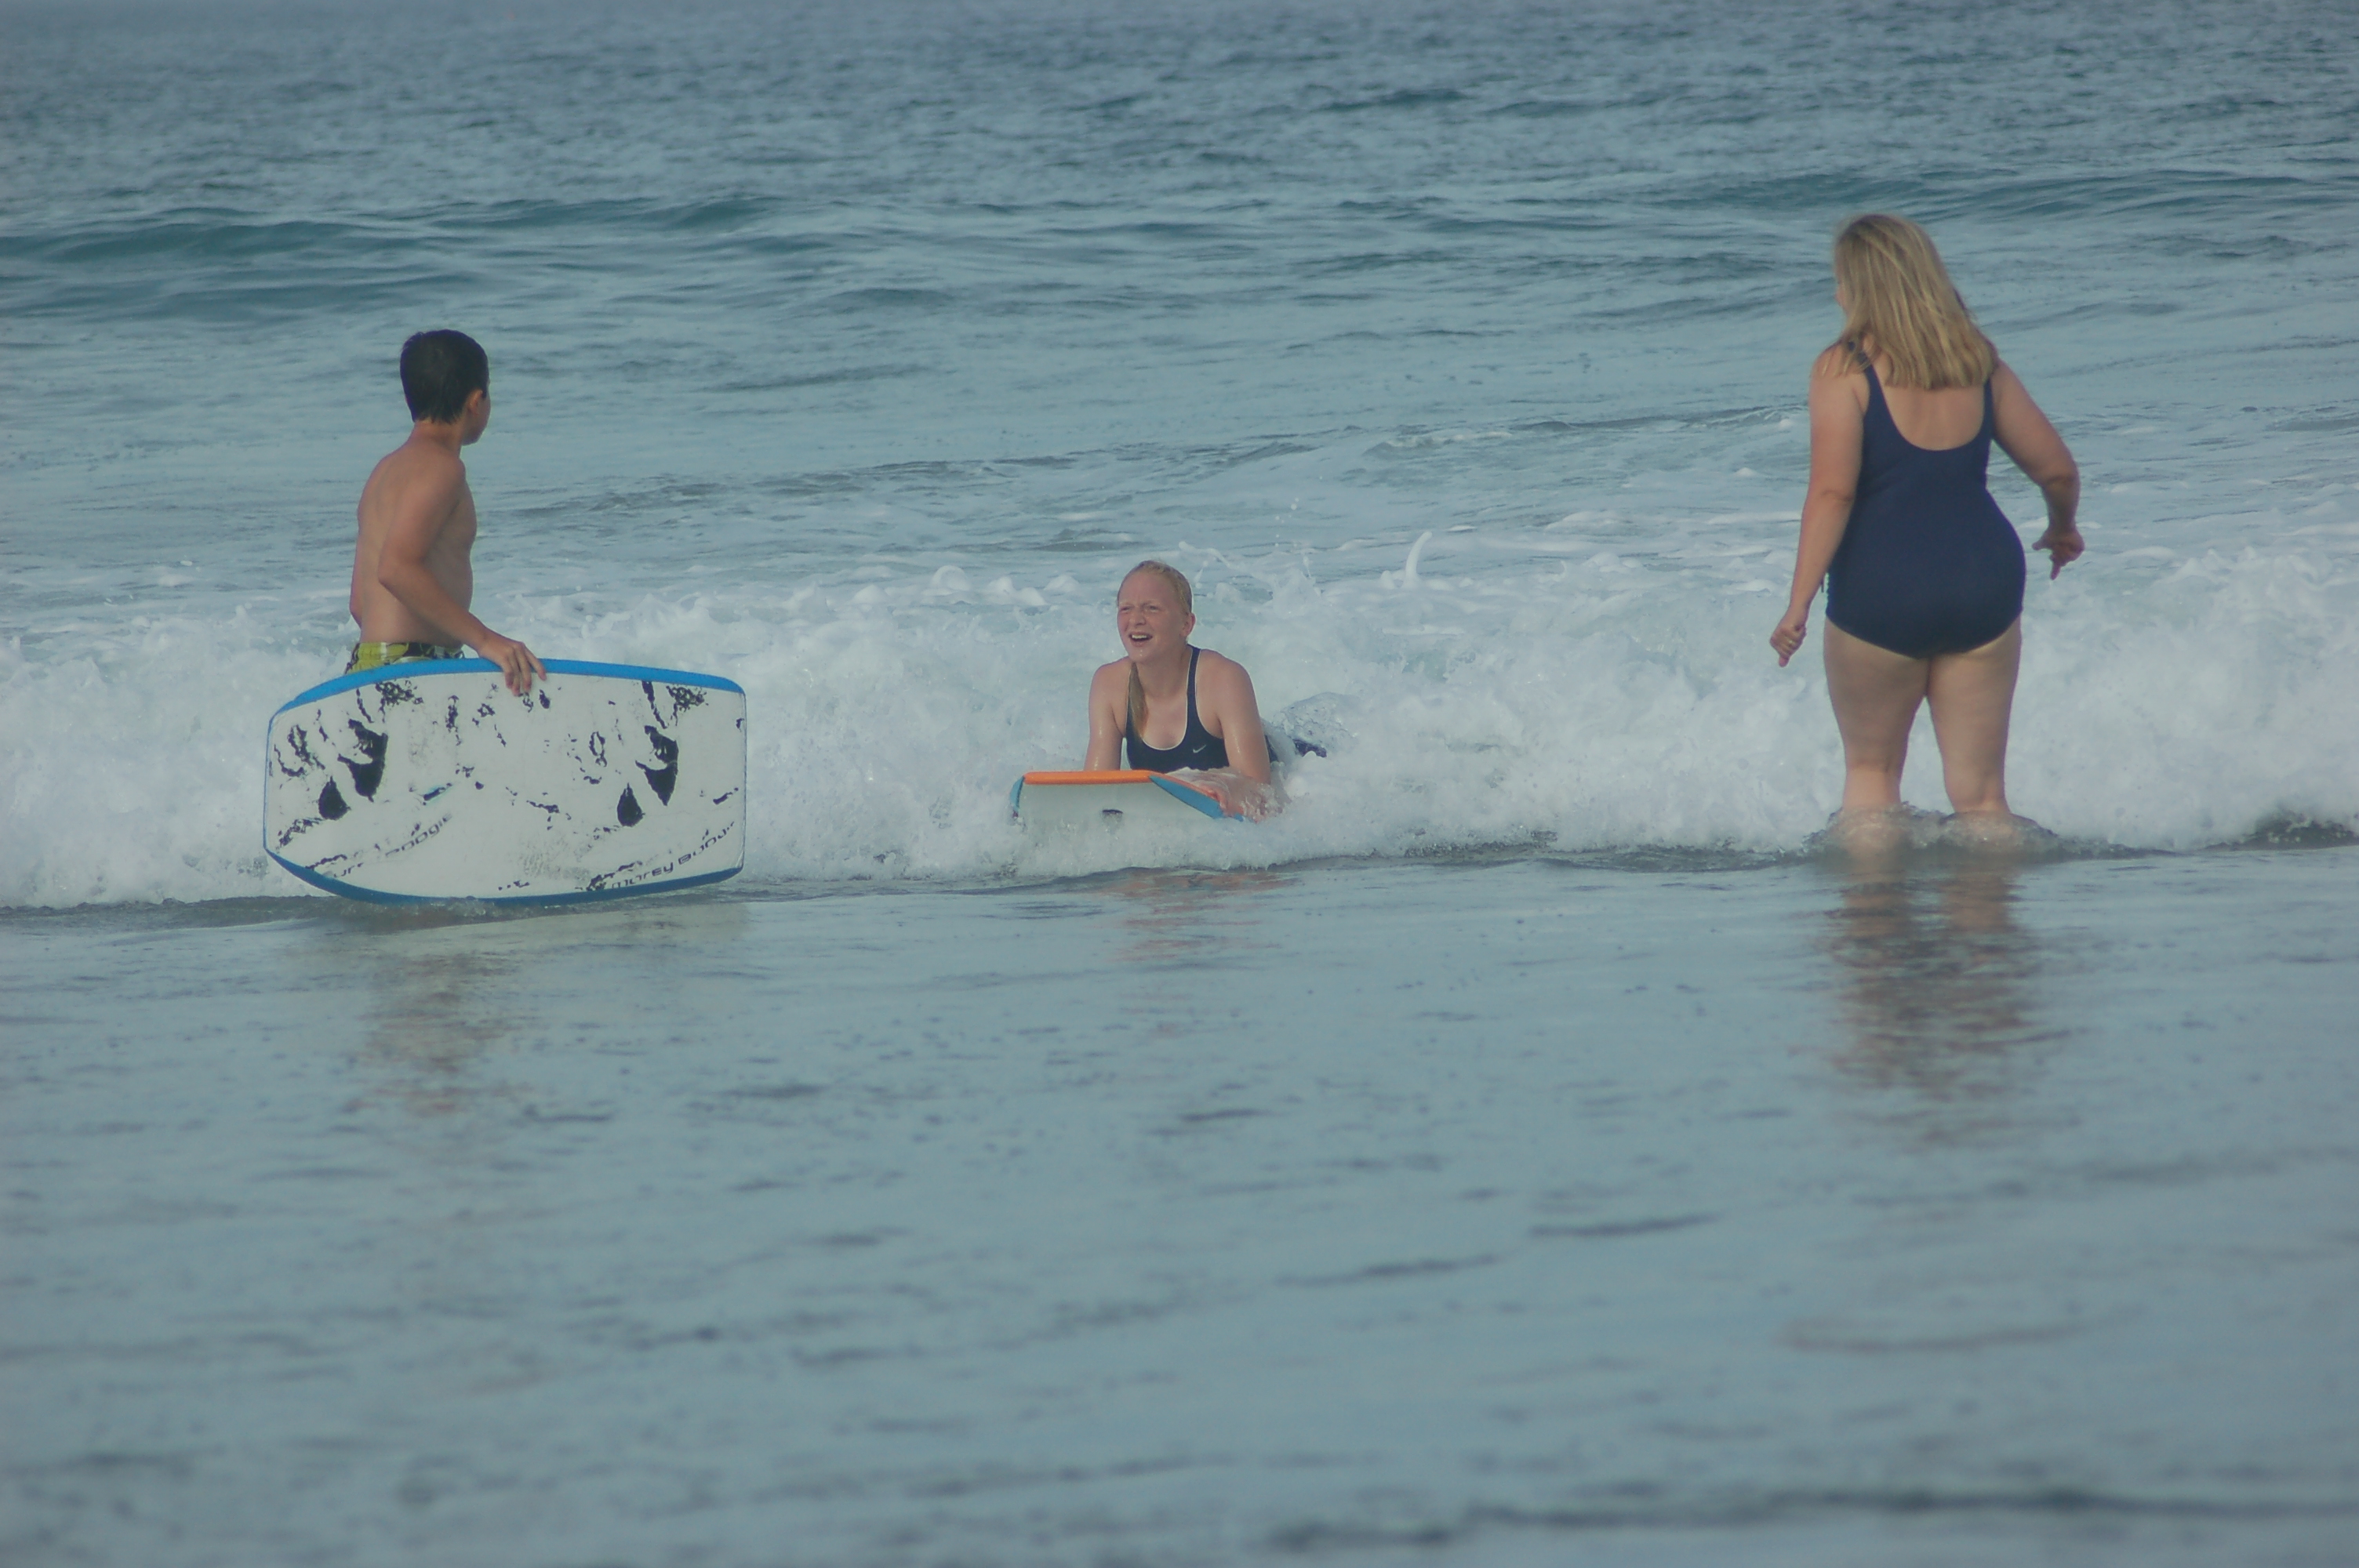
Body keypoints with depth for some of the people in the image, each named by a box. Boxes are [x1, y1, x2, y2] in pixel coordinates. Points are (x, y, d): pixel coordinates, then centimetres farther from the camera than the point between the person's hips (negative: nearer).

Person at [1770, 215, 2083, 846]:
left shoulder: (1843, 369, -8)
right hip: (1984, 578, 3)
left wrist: (1799, 604, -17)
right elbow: (2058, 469, 11)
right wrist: (2062, 531, 33)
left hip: (1882, 588, -3)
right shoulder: (1978, 364, 7)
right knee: (1980, 791, 10)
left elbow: (1832, 492, -18)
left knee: (1870, 769, 18)